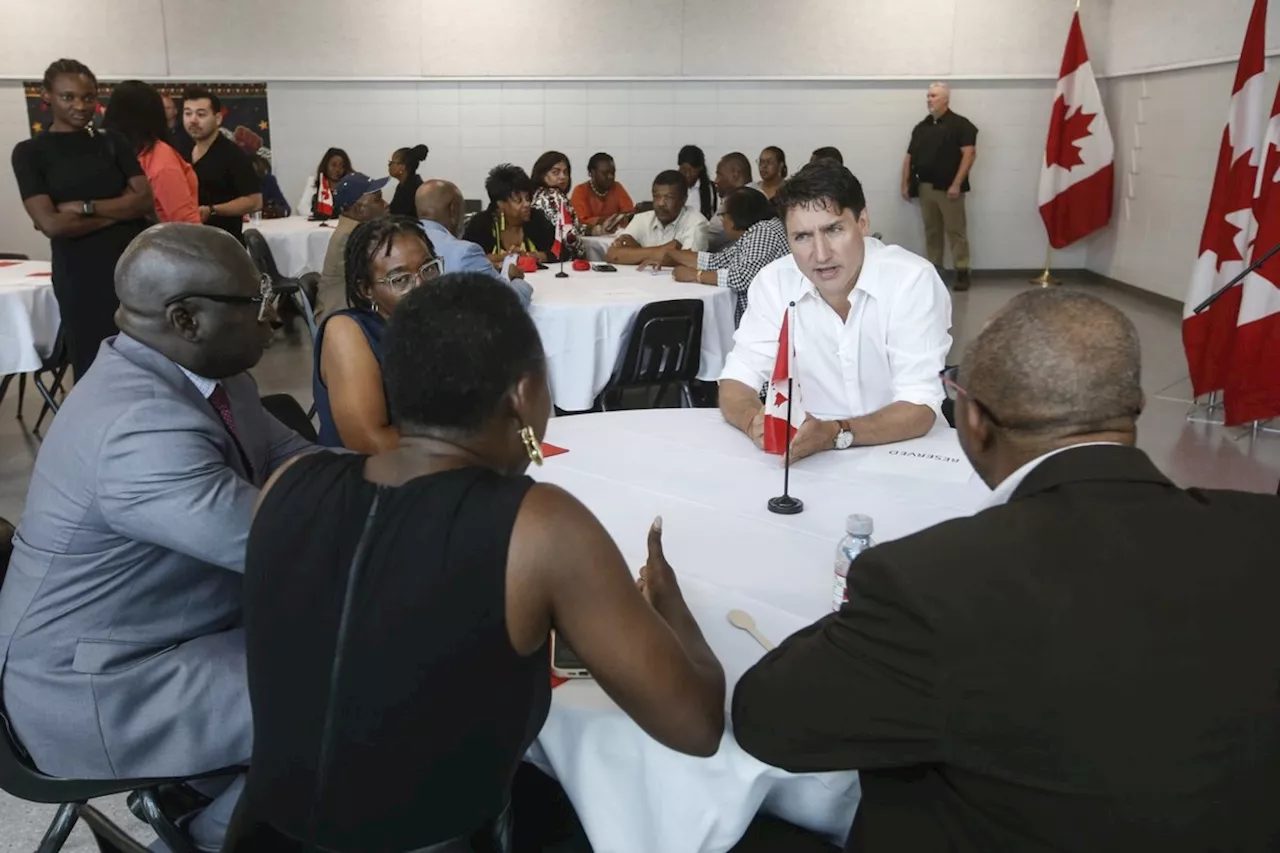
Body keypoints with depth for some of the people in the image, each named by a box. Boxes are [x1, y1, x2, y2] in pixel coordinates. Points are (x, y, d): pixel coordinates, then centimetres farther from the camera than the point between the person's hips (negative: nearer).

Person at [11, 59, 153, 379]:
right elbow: (51, 224, -10)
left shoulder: (113, 142, 11)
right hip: (82, 276, -2)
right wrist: (119, 209, -6)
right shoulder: (30, 152, 1)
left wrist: (84, 207, -11)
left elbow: (145, 200, -2)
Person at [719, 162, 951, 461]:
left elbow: (920, 408, -19)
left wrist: (834, 433, -35)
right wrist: (757, 421, -28)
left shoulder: (913, 280, -16)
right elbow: (736, 381, -6)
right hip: (810, 456, 3)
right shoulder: (774, 282, -6)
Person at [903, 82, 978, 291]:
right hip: (925, 187, 6)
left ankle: (962, 272, -3)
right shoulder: (921, 127, 16)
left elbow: (969, 153, -11)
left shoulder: (960, 124, -3)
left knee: (955, 231, -5)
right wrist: (905, 184, 9)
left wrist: (957, 184, -18)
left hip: (948, 188, -6)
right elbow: (909, 156, 17)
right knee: (931, 231, 9)